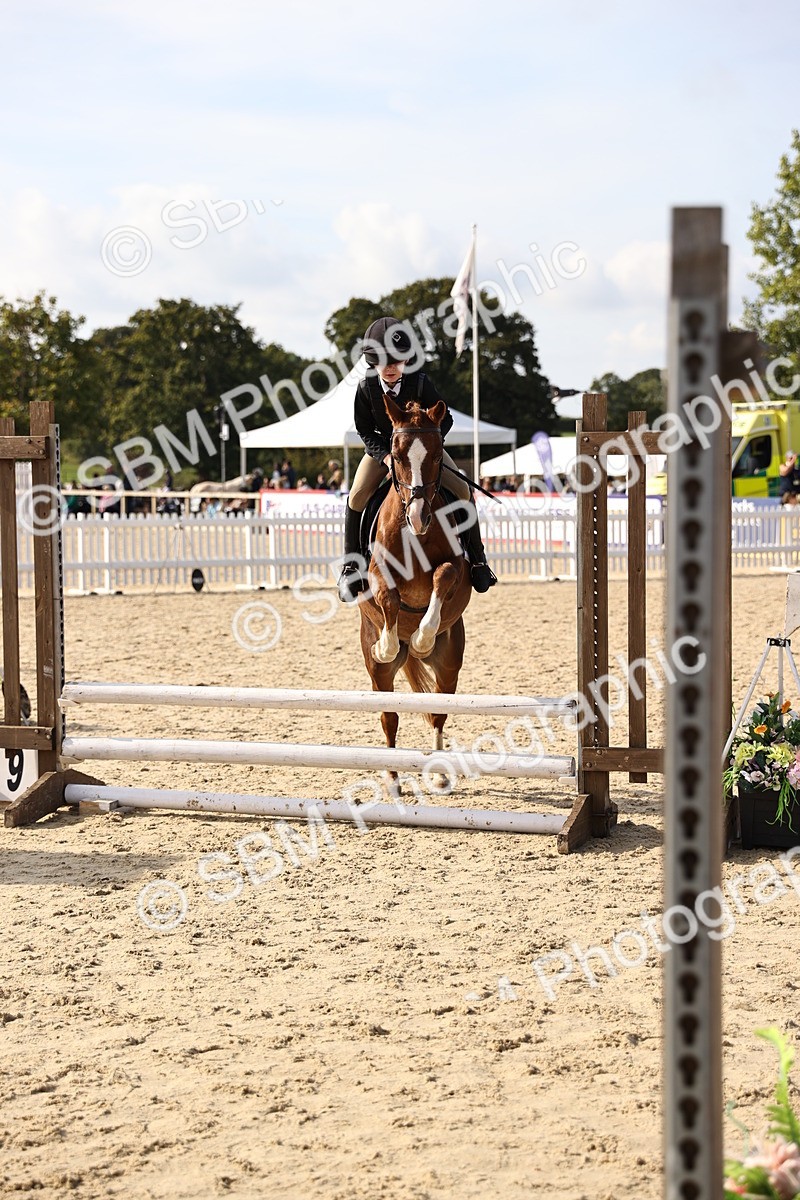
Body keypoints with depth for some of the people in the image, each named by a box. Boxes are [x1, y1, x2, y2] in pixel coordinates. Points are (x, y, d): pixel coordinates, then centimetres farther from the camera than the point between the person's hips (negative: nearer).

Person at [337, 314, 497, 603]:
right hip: (383, 446, 1)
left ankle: (477, 557, 0)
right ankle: (350, 564, -6)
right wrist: (386, 457, -28)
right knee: (357, 495, -20)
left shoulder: (420, 382, -24)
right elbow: (365, 430, -11)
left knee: (462, 490, -17)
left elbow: (445, 419, -13)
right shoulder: (366, 387, -20)